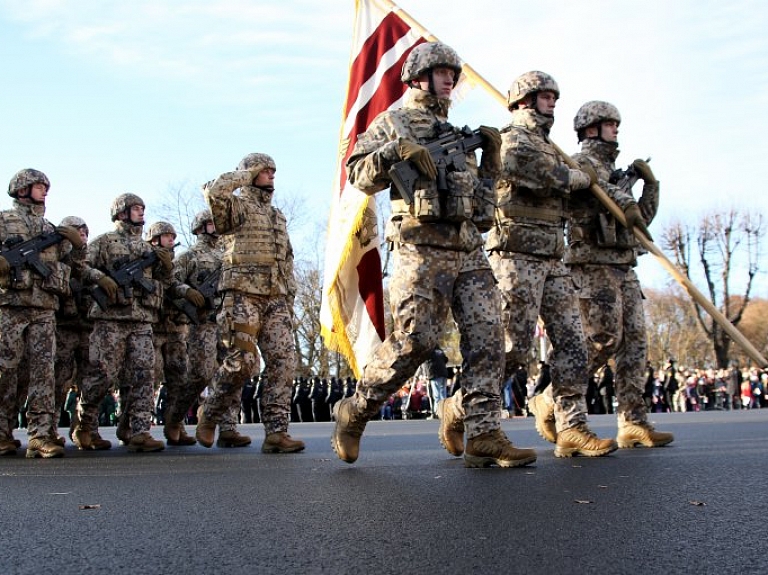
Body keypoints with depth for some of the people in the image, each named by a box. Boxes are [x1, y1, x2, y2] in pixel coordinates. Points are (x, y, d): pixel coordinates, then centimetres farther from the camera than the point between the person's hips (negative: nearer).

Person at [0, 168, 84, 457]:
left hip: (44, 310, 4)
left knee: (42, 371, -4)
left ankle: (42, 435, -7)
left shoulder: (52, 229, 22)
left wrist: (78, 243, 7)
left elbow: (75, 263, 26)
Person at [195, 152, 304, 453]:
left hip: (275, 299, 6)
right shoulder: (238, 206, 4)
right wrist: (247, 174, -4)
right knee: (243, 362, -11)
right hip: (243, 295, -6)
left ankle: (276, 432, -7)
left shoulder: (278, 216, 25)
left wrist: (289, 298, 17)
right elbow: (214, 191, -20)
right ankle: (209, 414, 12)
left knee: (283, 361, -6)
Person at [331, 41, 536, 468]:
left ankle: (483, 434, -3)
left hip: (469, 250, 6)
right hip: (422, 249, -6)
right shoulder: (392, 123, 10)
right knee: (413, 342, -11)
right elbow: (359, 176, 1)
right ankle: (354, 414, 7)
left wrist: (491, 154, 14)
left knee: (486, 336, -6)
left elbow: (480, 190, 29)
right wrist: (396, 150, -14)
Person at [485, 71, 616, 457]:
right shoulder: (512, 140, -5)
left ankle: (571, 428, 4)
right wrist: (581, 177, 2)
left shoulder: (547, 147, 24)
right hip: (518, 255, -9)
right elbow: (550, 176, -17)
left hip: (552, 259, 9)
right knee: (513, 348, -9)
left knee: (571, 343, 1)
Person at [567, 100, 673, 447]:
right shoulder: (582, 163, 0)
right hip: (594, 265, -9)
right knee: (604, 339, -14)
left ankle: (633, 423, 2)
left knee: (634, 342, 1)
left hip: (624, 268, 9)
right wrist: (626, 203, -34)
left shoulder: (616, 172, 26)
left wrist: (650, 182, 15)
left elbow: (642, 217, 27)